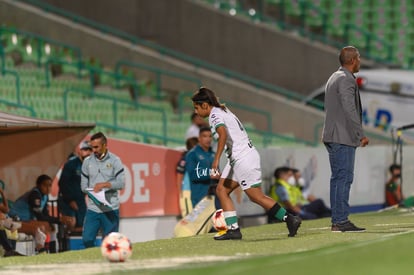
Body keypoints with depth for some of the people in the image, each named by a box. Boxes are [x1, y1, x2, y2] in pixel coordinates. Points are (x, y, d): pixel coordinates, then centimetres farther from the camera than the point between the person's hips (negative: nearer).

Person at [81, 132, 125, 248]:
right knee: (87, 239, -3)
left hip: (111, 209, -3)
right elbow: (83, 185, 10)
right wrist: (92, 191, -10)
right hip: (93, 208, 3)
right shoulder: (87, 161, 9)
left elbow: (121, 183, -6)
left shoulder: (115, 160, 0)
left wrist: (104, 184, -17)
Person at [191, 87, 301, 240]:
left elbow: (223, 134, -30)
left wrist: (216, 160, -35)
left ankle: (290, 219, -3)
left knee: (257, 196, -6)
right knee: (221, 190, 7)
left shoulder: (215, 115, -11)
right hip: (236, 159, 10)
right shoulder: (224, 111, 19)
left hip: (243, 158, -10)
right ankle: (233, 229, 1)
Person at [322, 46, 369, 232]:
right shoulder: (346, 80, -11)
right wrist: (361, 134, -17)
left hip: (332, 136, 10)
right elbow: (350, 110, -19)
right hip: (343, 138, -10)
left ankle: (337, 221, 11)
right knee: (344, 178, -10)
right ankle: (341, 221, -13)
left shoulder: (334, 78, 20)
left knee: (337, 178, 10)